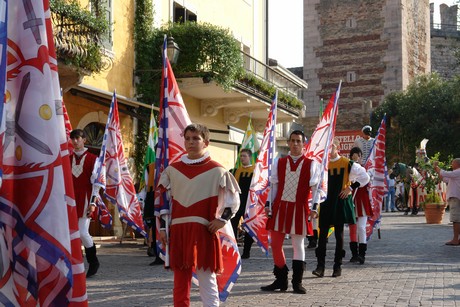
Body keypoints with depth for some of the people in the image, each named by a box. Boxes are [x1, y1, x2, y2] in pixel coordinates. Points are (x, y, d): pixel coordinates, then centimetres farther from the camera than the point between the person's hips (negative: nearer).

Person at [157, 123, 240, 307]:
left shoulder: (217, 171, -2)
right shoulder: (173, 170, 10)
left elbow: (234, 199, 3)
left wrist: (222, 220, -6)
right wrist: (162, 227, 11)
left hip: (203, 230, -4)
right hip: (178, 230, 4)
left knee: (206, 276, -1)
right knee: (180, 278, 10)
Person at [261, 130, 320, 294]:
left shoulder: (311, 164, 1)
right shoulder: (279, 162, 8)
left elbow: (315, 188, -2)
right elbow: (274, 186, 10)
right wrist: (269, 205, 4)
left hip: (299, 208, -3)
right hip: (280, 207, 3)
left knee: (298, 245, 3)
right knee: (275, 243, 5)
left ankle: (297, 282, 12)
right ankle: (281, 280, 18)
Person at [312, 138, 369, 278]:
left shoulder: (347, 163, -3)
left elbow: (365, 177, 1)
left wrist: (350, 188, -5)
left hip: (341, 202, -2)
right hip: (325, 203, 2)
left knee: (339, 234, 5)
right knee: (323, 234, -3)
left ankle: (338, 265, 13)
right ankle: (320, 266, -2)